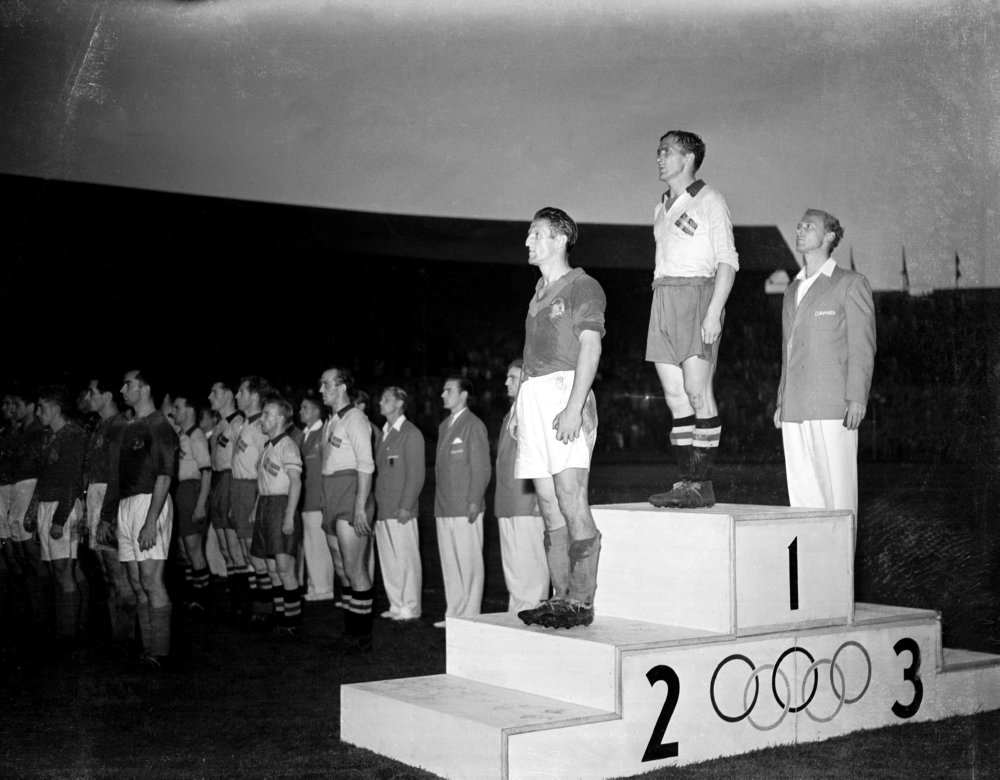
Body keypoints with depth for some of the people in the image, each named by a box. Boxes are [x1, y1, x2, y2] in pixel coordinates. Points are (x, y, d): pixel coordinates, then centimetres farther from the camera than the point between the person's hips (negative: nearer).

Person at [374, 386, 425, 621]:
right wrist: (374, 504, 9)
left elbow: (416, 474, -10)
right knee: (388, 560, 9)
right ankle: (396, 605, 16)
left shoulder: (411, 434, -4)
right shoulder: (383, 433, 19)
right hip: (382, 509, 7)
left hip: (400, 509, -7)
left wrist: (405, 506, -15)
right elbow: (379, 470, 17)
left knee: (406, 559, -4)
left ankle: (410, 607, 2)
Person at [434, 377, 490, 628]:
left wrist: (474, 501, -14)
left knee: (469, 562, -3)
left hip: (465, 508, -8)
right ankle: (454, 613, 15)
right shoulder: (444, 426, 19)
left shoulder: (473, 425, -5)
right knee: (449, 563, 9)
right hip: (444, 508, 8)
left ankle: (470, 615, 1)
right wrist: (440, 503, 14)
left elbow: (481, 468, -9)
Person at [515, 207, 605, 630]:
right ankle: (560, 598, 8)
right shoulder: (539, 293, 24)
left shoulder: (582, 287, 0)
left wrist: (574, 406, -21)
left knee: (571, 502, -13)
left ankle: (582, 602, -11)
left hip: (564, 391, -8)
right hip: (533, 396, 8)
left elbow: (590, 348, -11)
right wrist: (520, 405, 16)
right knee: (550, 508, 6)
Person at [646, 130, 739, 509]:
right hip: (662, 298, 7)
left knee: (697, 390, -12)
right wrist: (660, 312, 14)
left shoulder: (709, 200, 0)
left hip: (696, 294, -7)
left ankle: (702, 485, -11)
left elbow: (727, 260, -7)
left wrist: (714, 311, -17)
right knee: (675, 395, 2)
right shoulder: (661, 208, 21)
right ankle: (686, 482, 3)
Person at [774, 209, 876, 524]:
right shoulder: (792, 291, 22)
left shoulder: (850, 284, 2)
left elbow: (862, 345, -5)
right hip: (795, 410, 6)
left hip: (833, 408, -6)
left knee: (837, 488, -6)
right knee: (801, 490, 4)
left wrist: (857, 398, -14)